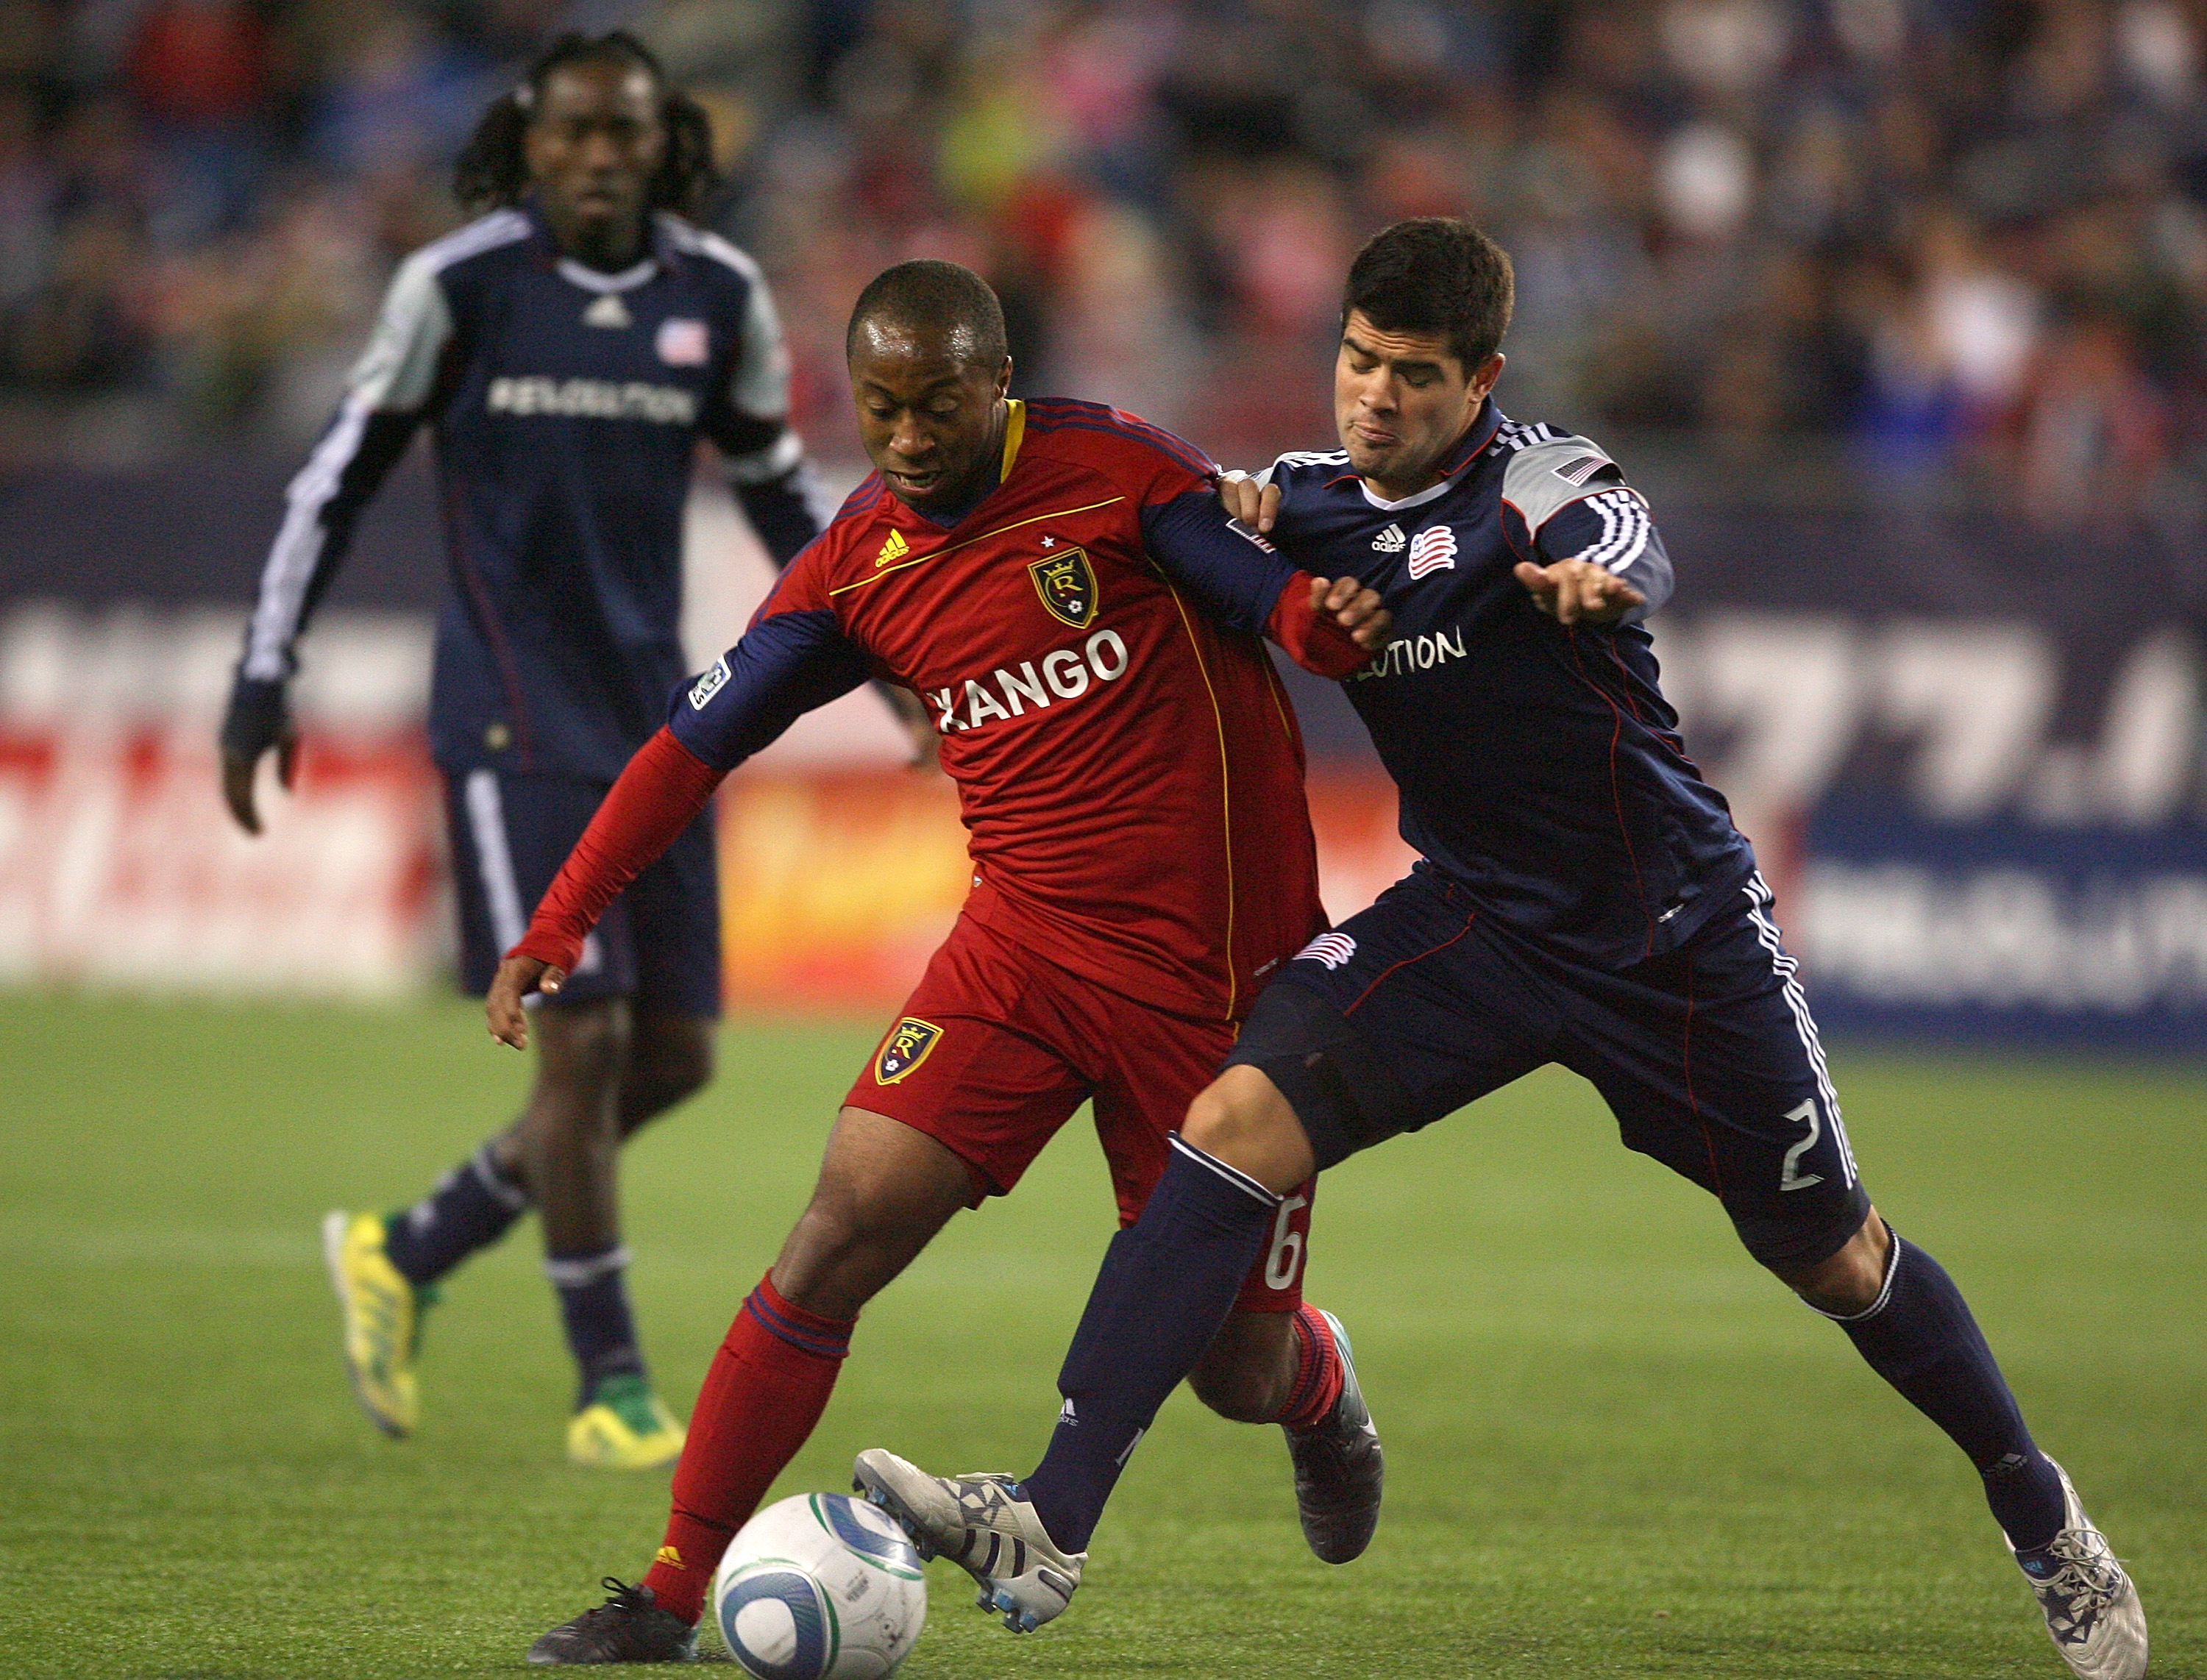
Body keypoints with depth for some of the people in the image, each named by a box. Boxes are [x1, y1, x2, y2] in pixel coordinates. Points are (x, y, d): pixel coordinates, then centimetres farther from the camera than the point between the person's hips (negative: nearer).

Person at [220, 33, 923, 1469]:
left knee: (674, 1056, 4)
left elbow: (781, 489, 18)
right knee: (585, 1038, -11)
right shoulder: (461, 284, -7)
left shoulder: (720, 297, 4)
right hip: (514, 717, -5)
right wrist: (264, 687, -3)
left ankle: (407, 1255, 23)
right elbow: (341, 477, 0)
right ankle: (614, 1389, 1)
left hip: (652, 715, 5)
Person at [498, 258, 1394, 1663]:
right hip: (1023, 950, 3)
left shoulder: (1112, 470, -8)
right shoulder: (859, 569, 3)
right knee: (847, 1228, -16)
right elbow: (701, 739, 8)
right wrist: (561, 922, 2)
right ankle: (673, 1596, -9)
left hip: (1215, 969, -3)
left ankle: (1319, 1388, 46)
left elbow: (1277, 598, -8)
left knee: (1236, 1367, 5)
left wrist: (1323, 617, -33)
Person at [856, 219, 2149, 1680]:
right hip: (1475, 915, 4)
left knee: (1835, 1262, 8)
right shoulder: (1315, 501, -2)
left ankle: (2042, 1518, 36)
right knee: (1238, 1119, -20)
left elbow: (1634, 554, -40)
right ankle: (1054, 1521, -27)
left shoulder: (1538, 477, -18)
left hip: (1675, 934, -4)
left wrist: (1589, 577, -66)